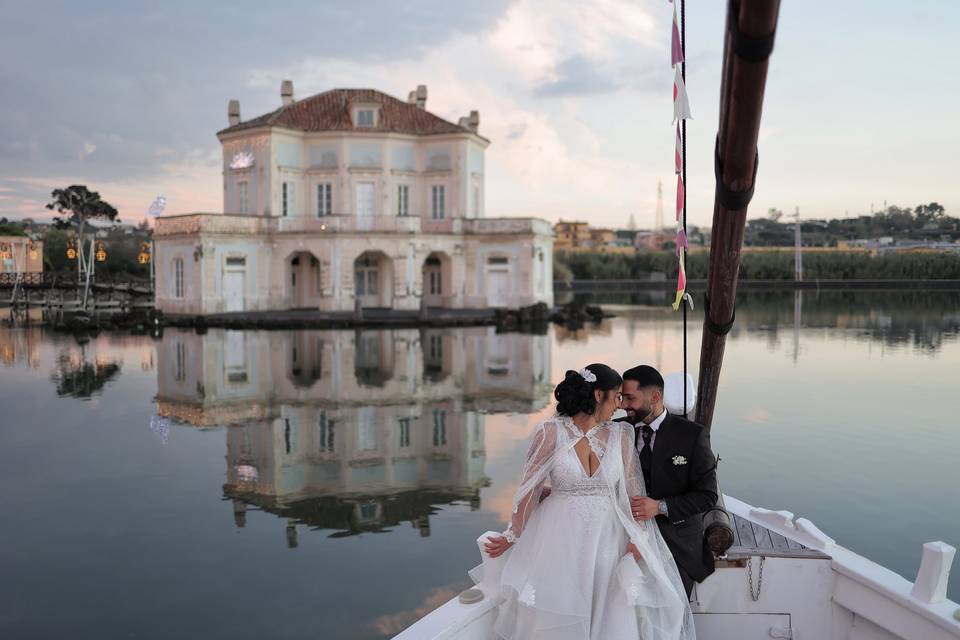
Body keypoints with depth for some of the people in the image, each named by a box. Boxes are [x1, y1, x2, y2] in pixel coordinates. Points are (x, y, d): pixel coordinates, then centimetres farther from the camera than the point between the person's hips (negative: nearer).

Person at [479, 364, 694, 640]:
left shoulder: (621, 435, 0)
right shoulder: (550, 432, -10)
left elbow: (635, 490, 0)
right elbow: (529, 489, -3)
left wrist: (638, 536, -13)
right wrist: (513, 536, 3)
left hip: (608, 539, 2)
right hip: (562, 540, -2)